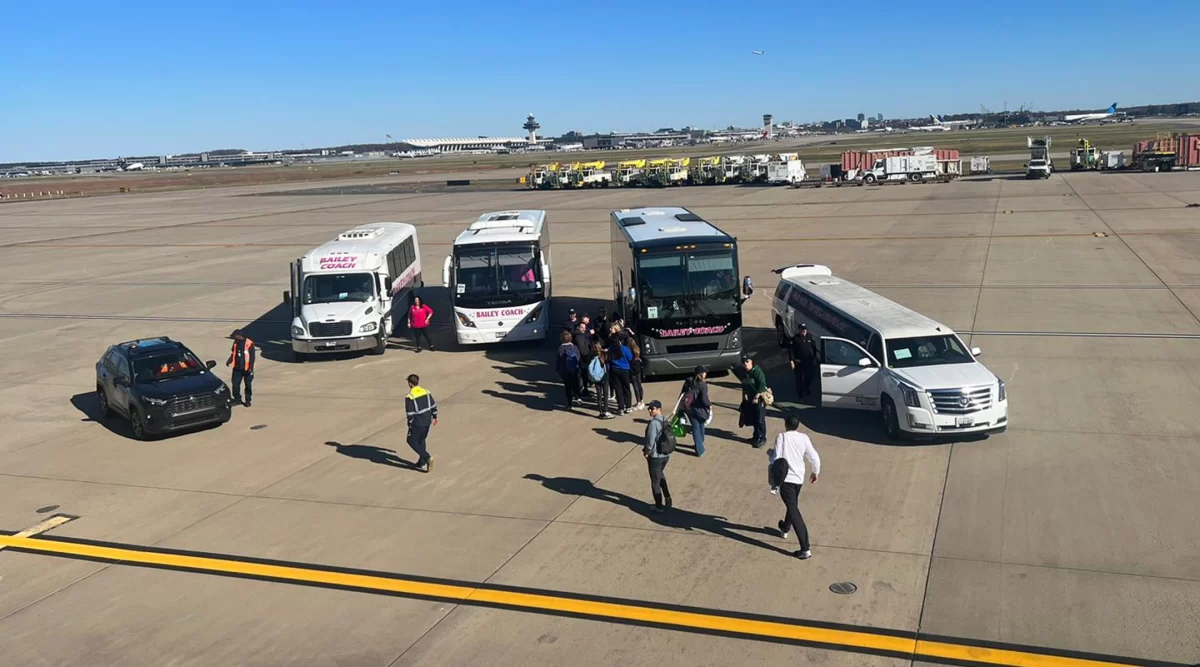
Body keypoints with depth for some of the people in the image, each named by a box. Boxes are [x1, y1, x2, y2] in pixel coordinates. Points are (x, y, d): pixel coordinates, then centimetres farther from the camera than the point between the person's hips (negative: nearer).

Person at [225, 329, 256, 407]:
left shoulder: (249, 343, -12)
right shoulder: (236, 343, 6)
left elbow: (252, 356, -12)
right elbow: (233, 354, 15)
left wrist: (251, 368, -16)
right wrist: (229, 360, -5)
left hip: (246, 369, -5)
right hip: (237, 368, 5)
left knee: (248, 385, 5)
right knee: (235, 384, 2)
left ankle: (248, 400, 16)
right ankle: (237, 399, 17)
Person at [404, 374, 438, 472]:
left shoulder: (409, 397, -18)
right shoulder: (426, 392, 1)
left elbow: (410, 413, -17)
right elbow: (433, 405, 7)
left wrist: (410, 424, -4)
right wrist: (435, 417, 20)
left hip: (417, 423, -7)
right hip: (427, 421, 7)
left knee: (412, 441, 10)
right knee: (421, 440, 23)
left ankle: (427, 458, -4)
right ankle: (422, 463, 28)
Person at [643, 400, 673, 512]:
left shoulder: (653, 423, -25)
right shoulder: (665, 420, 0)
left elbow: (650, 442, -24)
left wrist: (646, 452, -5)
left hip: (655, 456, -8)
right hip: (666, 454, 8)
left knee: (655, 481, 10)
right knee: (660, 474, 32)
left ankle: (659, 506, 23)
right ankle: (667, 498, 34)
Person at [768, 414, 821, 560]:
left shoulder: (781, 437, -11)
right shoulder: (804, 438, 1)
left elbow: (775, 459, -15)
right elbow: (814, 458, 4)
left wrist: (769, 453, 7)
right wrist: (815, 472, 21)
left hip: (786, 478, -6)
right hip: (799, 478, 6)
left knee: (794, 511, -8)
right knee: (793, 505, 30)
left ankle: (805, 548, -16)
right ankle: (785, 528, 57)